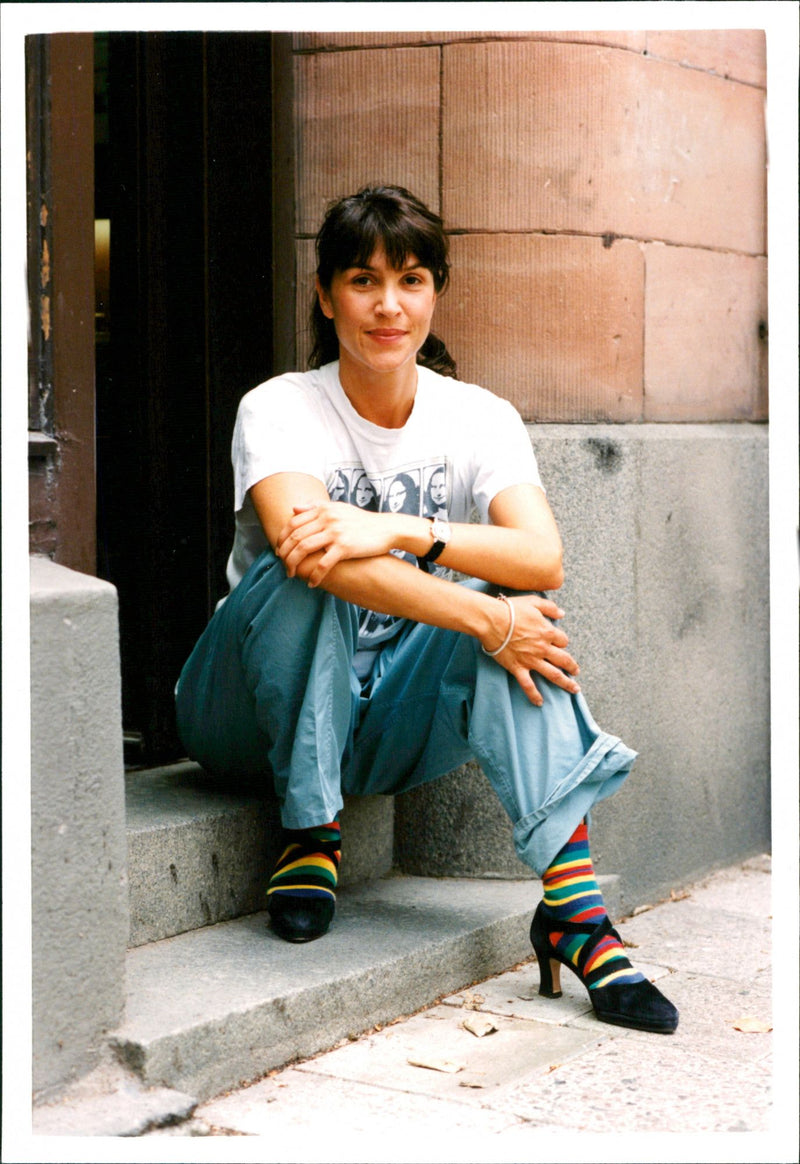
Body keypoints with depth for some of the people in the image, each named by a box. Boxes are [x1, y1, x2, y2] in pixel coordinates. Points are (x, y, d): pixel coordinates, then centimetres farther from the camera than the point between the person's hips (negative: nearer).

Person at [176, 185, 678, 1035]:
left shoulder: (480, 418, -2)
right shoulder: (279, 409, -12)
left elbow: (543, 559, -20)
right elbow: (305, 541, -34)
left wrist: (402, 533, -36)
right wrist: (488, 623, -40)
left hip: (392, 713, 3)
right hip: (261, 713, -2)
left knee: (513, 606, -25)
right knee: (308, 571, -31)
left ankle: (574, 908, -32)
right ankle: (310, 831, -17)